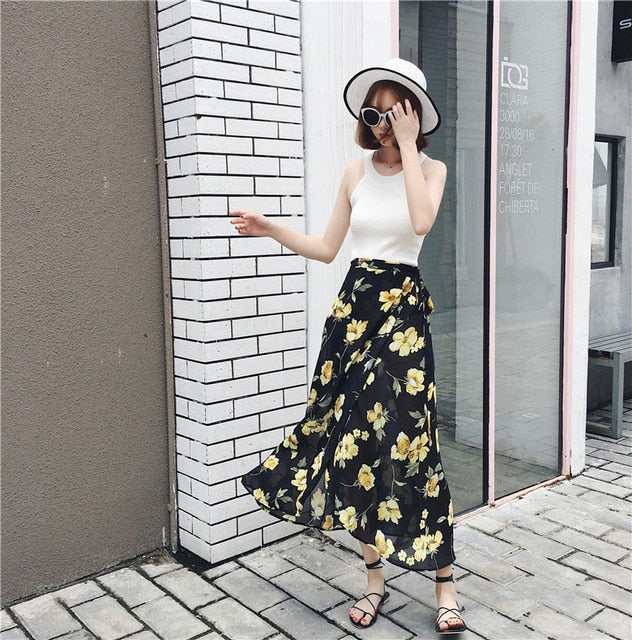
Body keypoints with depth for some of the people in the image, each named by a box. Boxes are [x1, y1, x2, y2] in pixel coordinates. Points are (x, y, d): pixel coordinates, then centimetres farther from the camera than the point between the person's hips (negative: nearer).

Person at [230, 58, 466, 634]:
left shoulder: (431, 168, 1)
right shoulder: (356, 172, 10)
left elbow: (421, 222, -21)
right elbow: (327, 249, 13)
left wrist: (408, 145, -15)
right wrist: (270, 229, 4)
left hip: (404, 309, -4)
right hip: (355, 305, 4)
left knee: (407, 439, -7)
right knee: (357, 438, 4)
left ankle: (444, 584, 9)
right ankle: (375, 580, 19)